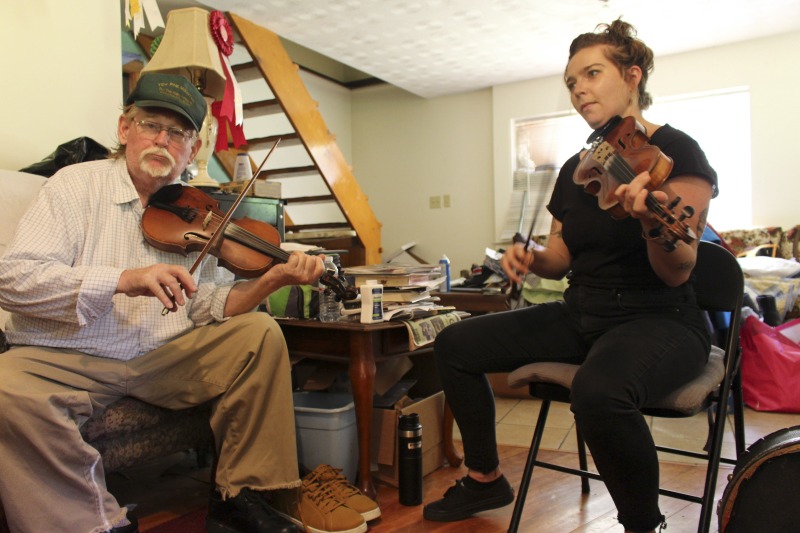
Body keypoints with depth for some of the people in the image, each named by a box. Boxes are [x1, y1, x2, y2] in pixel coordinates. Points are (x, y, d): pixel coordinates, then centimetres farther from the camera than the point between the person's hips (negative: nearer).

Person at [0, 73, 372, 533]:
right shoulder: (77, 185, -3)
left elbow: (209, 306, -1)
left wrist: (270, 280, -20)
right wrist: (124, 279, -29)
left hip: (162, 360, 3)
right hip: (65, 359, -3)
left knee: (260, 332, -13)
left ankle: (241, 494, -3)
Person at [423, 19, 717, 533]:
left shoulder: (676, 152, -10)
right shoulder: (576, 168, 9)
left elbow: (676, 273, -18)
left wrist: (651, 221, -39)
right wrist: (531, 256, -8)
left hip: (659, 321, -7)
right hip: (581, 315, 7)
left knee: (599, 391, -41)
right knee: (456, 345, 0)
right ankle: (486, 479, 17)